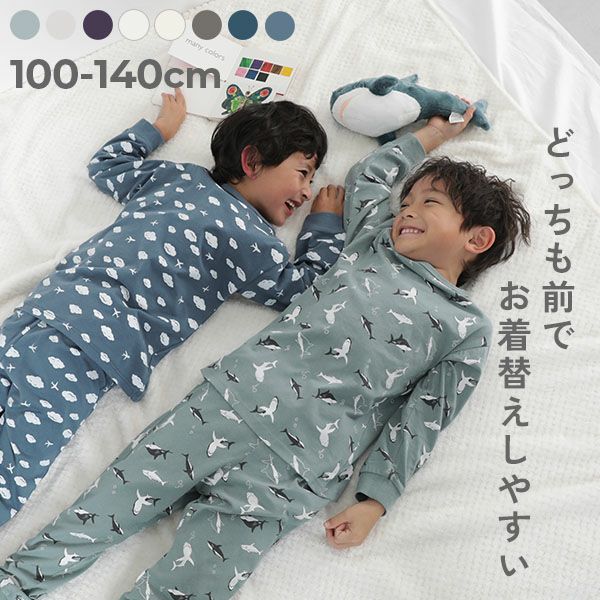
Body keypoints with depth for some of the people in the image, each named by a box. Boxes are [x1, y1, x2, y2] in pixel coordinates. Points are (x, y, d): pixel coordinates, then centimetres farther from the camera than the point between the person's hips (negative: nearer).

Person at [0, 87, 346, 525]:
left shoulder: (177, 176, 20)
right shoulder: (249, 239, 0)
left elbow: (108, 164, 36)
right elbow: (308, 285, 12)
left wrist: (161, 127, 49)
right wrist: (327, 223, 25)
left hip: (39, 308, 8)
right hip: (83, 347, -8)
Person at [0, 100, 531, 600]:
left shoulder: (469, 331, 7)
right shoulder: (374, 242, 19)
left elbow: (419, 421, 5)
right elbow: (365, 176, 35)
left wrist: (376, 500, -1)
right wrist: (427, 137, 44)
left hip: (296, 472, -4)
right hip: (230, 398, 4)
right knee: (95, 518, -1)